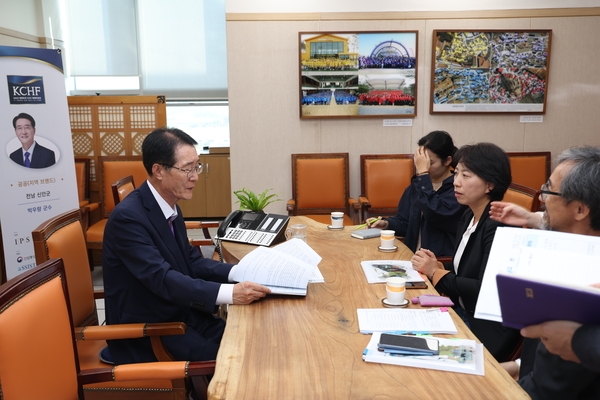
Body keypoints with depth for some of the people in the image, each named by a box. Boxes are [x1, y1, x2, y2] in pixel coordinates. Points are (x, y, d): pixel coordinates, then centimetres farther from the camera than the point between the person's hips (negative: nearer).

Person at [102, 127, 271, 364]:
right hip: (145, 332, -7)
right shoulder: (128, 216, -22)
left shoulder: (170, 207, 4)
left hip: (180, 315, 7)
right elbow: (162, 279, -30)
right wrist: (230, 293, -38)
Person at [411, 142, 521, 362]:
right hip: (461, 312, 7)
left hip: (488, 328, -7)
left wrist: (436, 273, -16)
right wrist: (437, 266, -8)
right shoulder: (469, 216, 5)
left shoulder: (498, 226, -22)